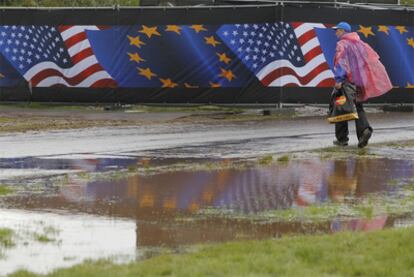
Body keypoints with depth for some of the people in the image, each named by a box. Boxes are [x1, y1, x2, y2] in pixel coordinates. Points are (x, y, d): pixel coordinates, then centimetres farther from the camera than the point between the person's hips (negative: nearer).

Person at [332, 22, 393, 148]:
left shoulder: (342, 44, -7)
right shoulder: (359, 43, 15)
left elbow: (340, 62, -21)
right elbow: (373, 58, 15)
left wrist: (338, 79, -28)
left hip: (347, 81, -6)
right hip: (360, 80, 6)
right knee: (358, 107, 14)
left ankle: (342, 138, 6)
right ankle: (364, 129, -12)